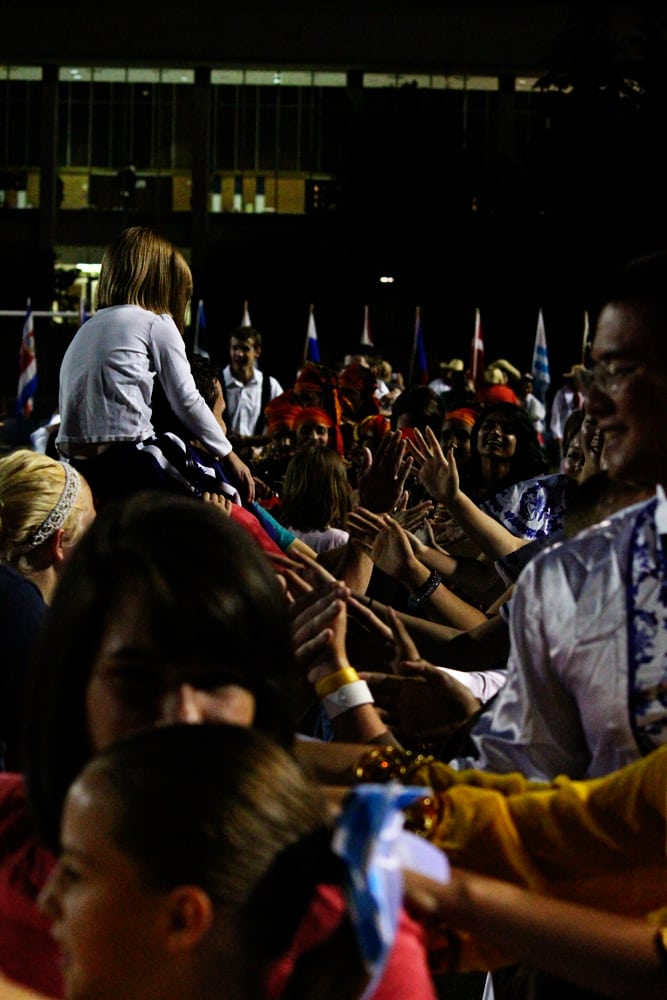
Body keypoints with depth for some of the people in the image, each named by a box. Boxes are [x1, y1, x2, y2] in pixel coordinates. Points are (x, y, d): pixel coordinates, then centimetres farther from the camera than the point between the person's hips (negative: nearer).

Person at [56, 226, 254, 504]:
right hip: (126, 462, -7)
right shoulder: (156, 323, 5)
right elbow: (186, 401, 3)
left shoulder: (88, 328, 23)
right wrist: (229, 455, 11)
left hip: (77, 465, 7)